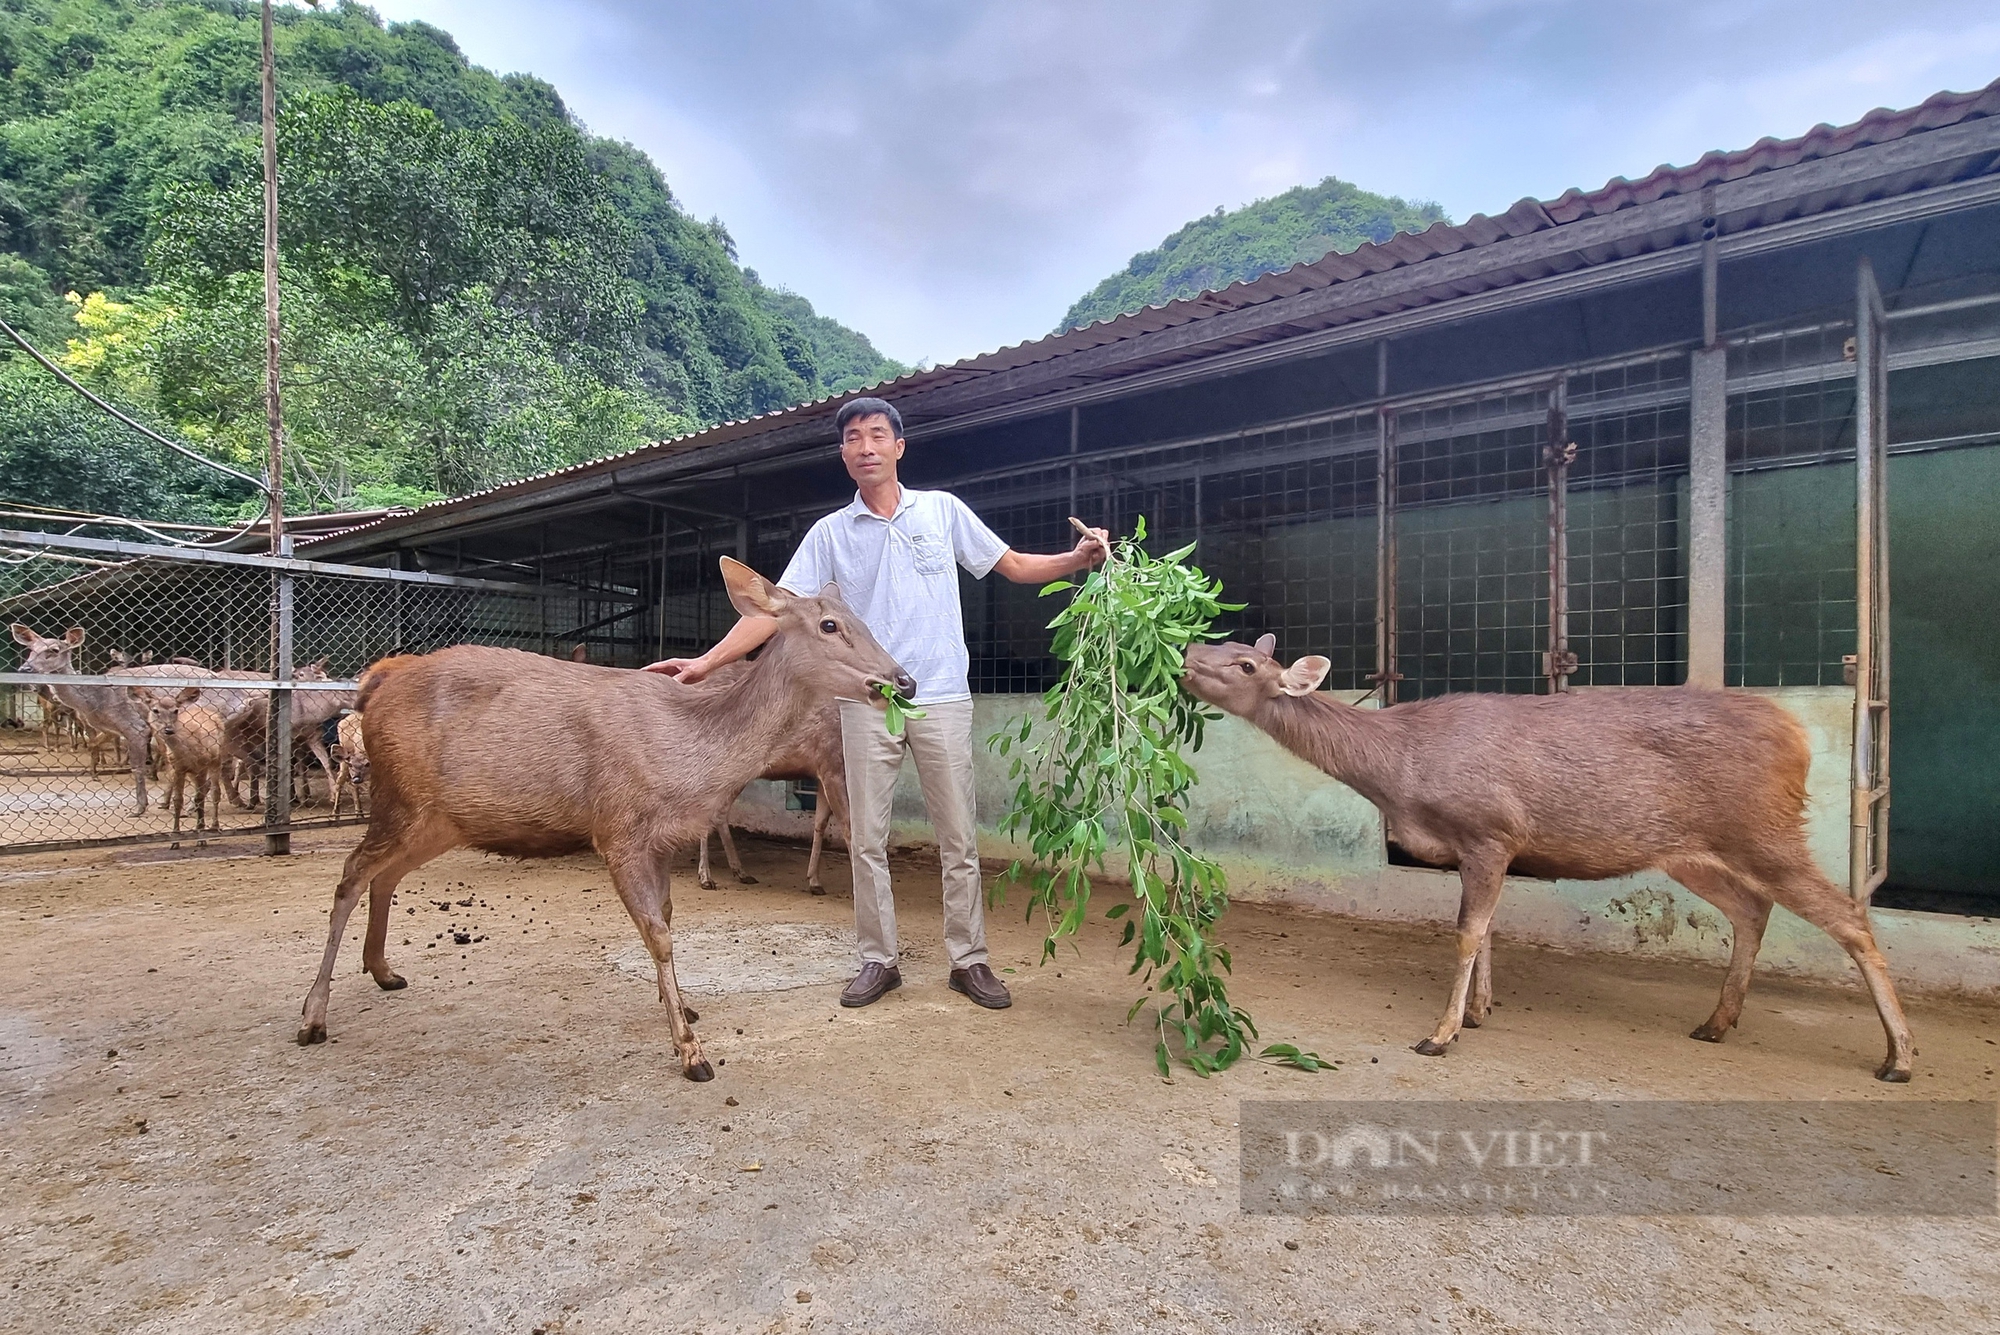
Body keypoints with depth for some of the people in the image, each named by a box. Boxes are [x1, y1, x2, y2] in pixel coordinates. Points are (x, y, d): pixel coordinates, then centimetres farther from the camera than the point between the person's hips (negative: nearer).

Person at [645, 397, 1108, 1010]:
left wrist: (1079, 558, -5)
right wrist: (707, 661, -9)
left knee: (959, 839, 5)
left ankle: (969, 960, 18)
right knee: (866, 840, 6)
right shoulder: (830, 532, 6)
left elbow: (1015, 566, 11)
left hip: (943, 698, 0)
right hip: (867, 702, 1)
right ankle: (878, 960, 21)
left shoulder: (943, 509, 6)